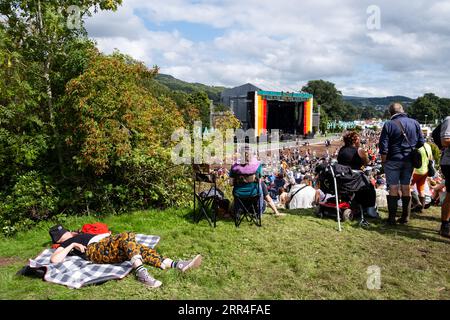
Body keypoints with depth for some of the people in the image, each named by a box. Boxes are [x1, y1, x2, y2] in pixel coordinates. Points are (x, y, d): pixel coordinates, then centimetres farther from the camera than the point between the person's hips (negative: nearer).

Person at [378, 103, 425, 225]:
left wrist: (383, 160, -2)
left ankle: (392, 218, 4)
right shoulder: (415, 123, 3)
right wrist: (411, 151, 18)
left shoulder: (389, 125, -10)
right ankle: (405, 217, 17)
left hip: (393, 160, -4)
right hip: (409, 160, 4)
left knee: (393, 188, 1)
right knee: (406, 188, 12)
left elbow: (383, 146, -13)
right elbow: (421, 142, 7)